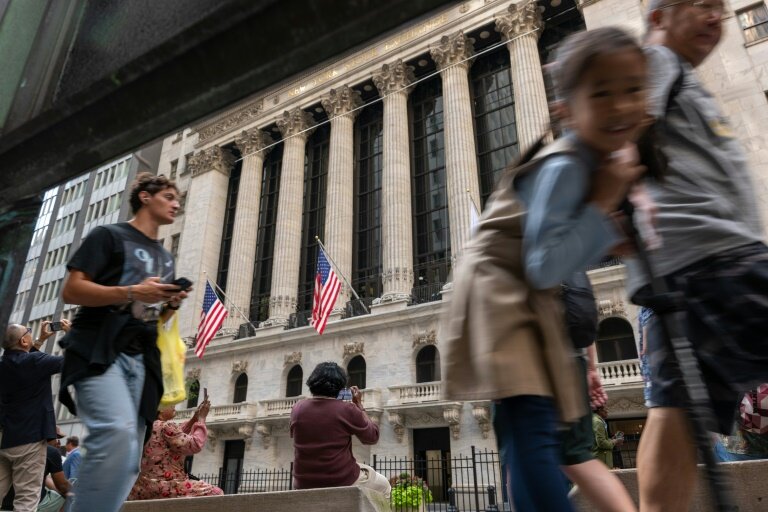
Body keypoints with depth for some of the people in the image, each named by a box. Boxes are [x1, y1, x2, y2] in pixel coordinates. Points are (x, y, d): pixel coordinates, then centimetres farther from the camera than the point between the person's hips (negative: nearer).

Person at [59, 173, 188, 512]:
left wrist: (173, 305, 3)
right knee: (117, 431, -30)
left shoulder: (165, 258, 23)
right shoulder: (109, 235, 3)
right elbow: (71, 291, -7)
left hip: (140, 359, 7)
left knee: (128, 463, 2)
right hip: (98, 352, -7)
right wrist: (132, 293, -18)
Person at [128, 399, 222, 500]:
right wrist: (201, 419, -4)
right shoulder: (166, 426, -15)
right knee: (215, 493, -6)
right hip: (164, 487, -9)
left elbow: (177, 436, 25)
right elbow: (195, 445, -14)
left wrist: (194, 418, 16)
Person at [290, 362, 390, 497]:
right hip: (342, 481, -3)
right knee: (383, 486, 23)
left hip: (305, 484, 4)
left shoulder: (297, 408, -3)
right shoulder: (346, 409, -14)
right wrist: (359, 405, 7)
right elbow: (372, 437, -1)